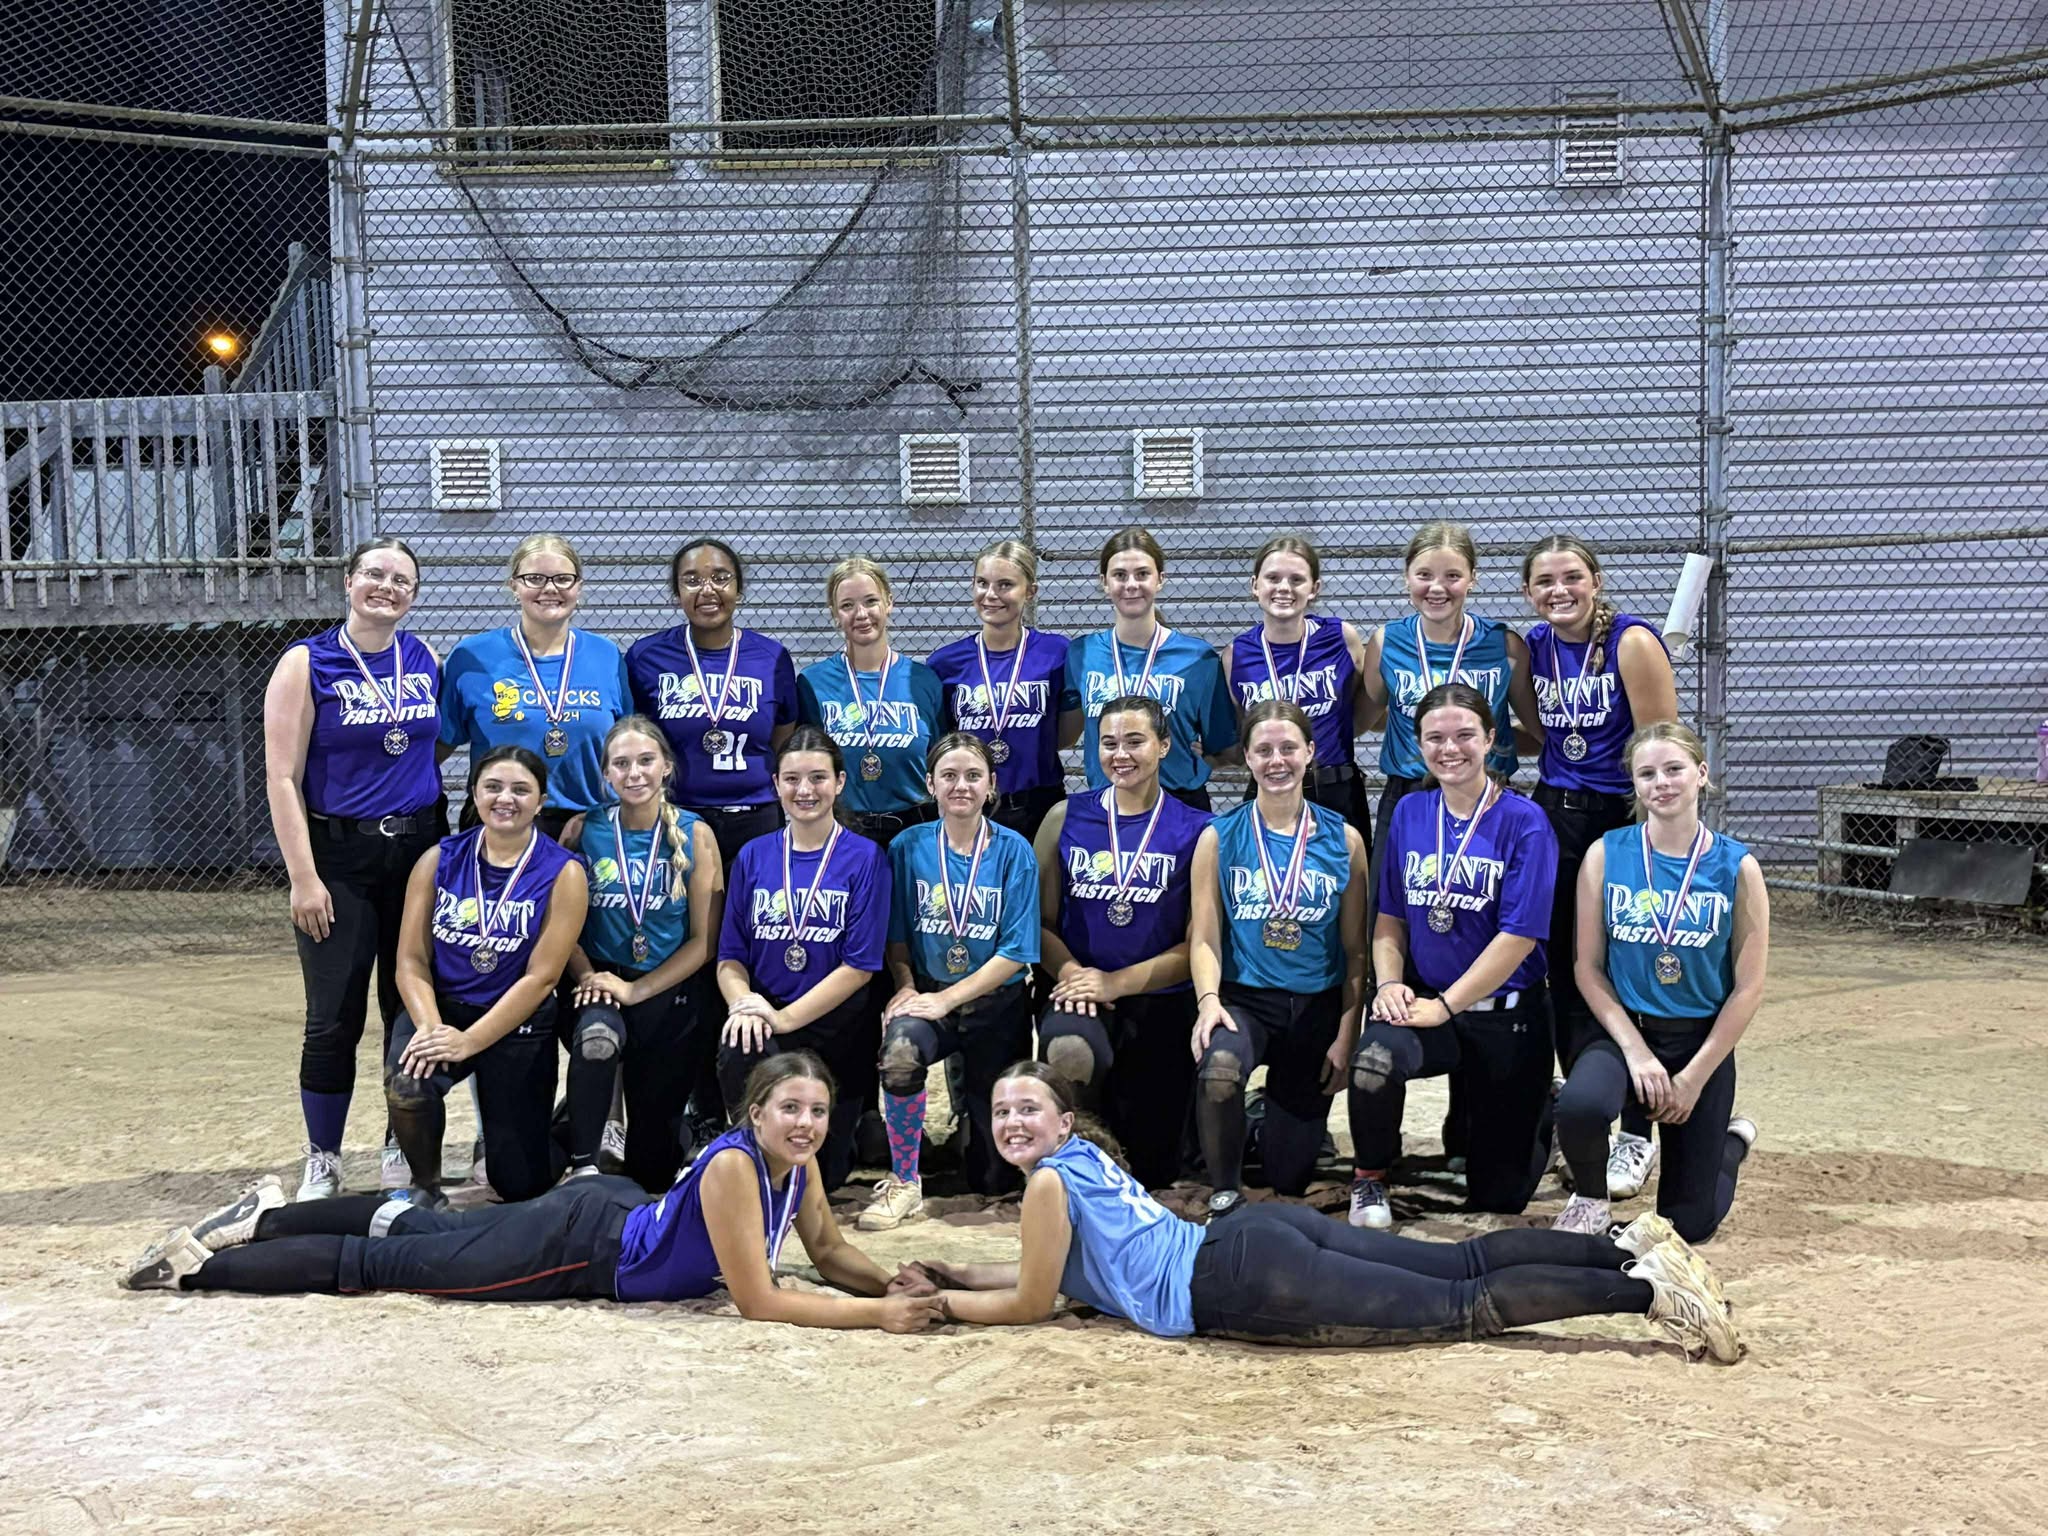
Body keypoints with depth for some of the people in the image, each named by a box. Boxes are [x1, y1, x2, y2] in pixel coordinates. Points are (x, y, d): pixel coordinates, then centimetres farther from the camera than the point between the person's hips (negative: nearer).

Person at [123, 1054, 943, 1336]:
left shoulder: (795, 1163, -8)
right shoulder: (734, 1166, -32)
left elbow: (831, 1251, 4)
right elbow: (758, 1300, -31)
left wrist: (898, 1282, -14)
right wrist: (876, 1316, -34)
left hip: (614, 1216, 7)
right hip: (575, 1244, -7)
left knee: (423, 1232, 22)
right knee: (377, 1267, 4)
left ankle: (266, 1217, 37)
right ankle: (196, 1264, 16)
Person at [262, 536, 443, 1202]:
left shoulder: (427, 661, 7)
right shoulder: (307, 665, -5)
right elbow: (282, 779, -7)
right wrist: (304, 878, -13)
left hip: (419, 848, 4)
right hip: (339, 856, -3)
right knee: (335, 1018, -1)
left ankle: (405, 1148, 22)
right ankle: (321, 1165, 12)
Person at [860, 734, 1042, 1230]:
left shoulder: (1013, 852, -5)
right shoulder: (908, 847, 0)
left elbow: (1017, 952, -9)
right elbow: (896, 937, 5)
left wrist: (946, 1000, -17)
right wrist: (906, 987, -15)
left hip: (997, 1003, 0)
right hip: (928, 993, 0)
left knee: (995, 1179, 3)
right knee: (900, 1048, -38)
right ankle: (903, 1184, -19)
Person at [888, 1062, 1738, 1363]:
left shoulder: (1050, 1180, -5)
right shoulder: (1083, 1159, 21)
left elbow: (1031, 1303, -1)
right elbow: (1055, 1265, 32)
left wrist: (934, 1304, 10)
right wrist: (949, 1271, 26)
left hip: (1247, 1283, -9)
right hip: (1257, 1238, 9)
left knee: (1466, 1308, -11)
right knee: (1465, 1263, 6)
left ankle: (1645, 1290, -17)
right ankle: (1630, 1247, -2)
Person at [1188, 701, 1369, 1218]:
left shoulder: (1342, 840, 4)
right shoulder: (1220, 837, 2)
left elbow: (1355, 948, 4)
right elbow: (1204, 937, -3)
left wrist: (1346, 1035, -3)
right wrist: (1208, 999, -21)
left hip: (1316, 1005, 2)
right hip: (1244, 998, -1)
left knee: (1290, 1174, 4)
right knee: (1218, 1068, -38)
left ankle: (1282, 1119, 42)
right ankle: (1225, 1193, -13)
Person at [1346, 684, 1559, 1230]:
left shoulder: (1523, 822, -9)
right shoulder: (1409, 813, 5)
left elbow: (1519, 935, -14)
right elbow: (1390, 916, 10)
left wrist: (1445, 1005, -17)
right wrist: (1390, 984, -8)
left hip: (1506, 1013, -2)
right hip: (1423, 1002, 2)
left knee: (1498, 1197, 5)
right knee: (1374, 1061, -36)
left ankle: (1543, 1110, 40)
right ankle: (1370, 1179, -6)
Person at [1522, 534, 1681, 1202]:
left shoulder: (1632, 641, -13)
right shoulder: (1533, 645, 6)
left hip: (1623, 817, -6)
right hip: (1554, 816, 6)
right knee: (1563, 972, 8)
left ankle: (1636, 1134, 9)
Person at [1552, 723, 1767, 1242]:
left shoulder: (1736, 867, -8)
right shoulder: (1605, 855, -6)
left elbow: (1748, 989, -5)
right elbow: (1589, 967, -4)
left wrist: (1694, 1077, -9)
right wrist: (1636, 1050, -14)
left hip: (1702, 1040, 0)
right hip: (1625, 1029, 0)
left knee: (1690, 1225, 2)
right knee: (1579, 1105, -36)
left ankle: (1733, 1140, 37)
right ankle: (1589, 1200, -2)